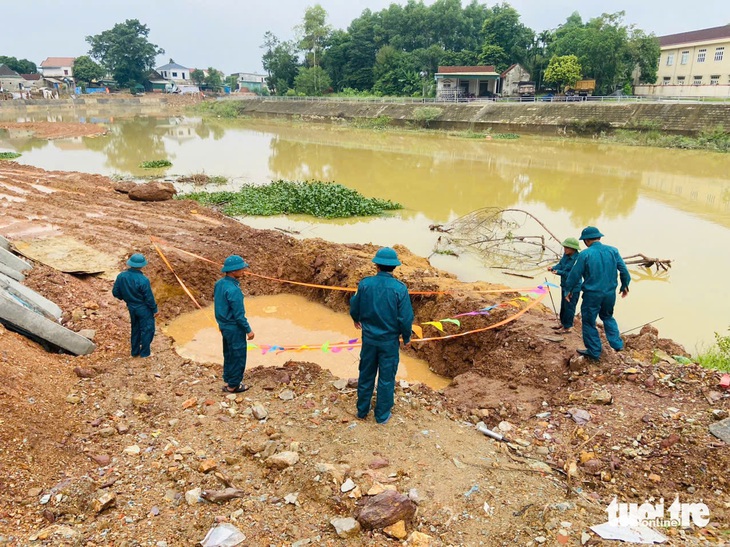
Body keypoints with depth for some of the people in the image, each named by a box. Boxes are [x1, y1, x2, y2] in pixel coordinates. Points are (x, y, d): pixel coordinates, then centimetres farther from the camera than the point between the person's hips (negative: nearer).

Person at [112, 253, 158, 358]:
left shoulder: (121, 276, -12)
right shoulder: (143, 280, -29)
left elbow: (115, 292, 0)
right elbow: (149, 298, -19)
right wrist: (154, 309, -4)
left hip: (131, 307, 6)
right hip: (143, 308, -6)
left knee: (135, 328, 24)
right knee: (147, 329, 12)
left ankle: (135, 351, 34)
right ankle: (145, 353, 20)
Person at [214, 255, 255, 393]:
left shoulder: (219, 284, 0)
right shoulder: (233, 290, -27)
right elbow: (239, 314, -23)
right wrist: (248, 330, -12)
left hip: (224, 326, 9)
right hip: (234, 328, -9)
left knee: (228, 355, 22)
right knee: (238, 356, 7)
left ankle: (227, 381, 35)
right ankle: (233, 385, 18)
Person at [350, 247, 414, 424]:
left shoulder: (365, 284, -12)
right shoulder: (400, 288, -19)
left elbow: (354, 308, 3)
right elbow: (406, 318, -16)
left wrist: (357, 319, 26)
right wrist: (406, 337, 3)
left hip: (369, 338, 2)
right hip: (389, 341, -2)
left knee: (366, 375, 19)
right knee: (386, 378, 14)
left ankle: (362, 410, 34)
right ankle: (382, 415, 26)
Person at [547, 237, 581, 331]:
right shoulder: (566, 255, -1)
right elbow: (560, 264, 9)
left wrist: (559, 272, -28)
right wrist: (553, 268, -11)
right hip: (564, 285, 9)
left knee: (569, 307, 2)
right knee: (563, 305, 21)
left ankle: (567, 327, 14)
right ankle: (563, 323, 37)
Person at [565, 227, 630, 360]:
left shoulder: (585, 254, -14)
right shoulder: (613, 251, -2)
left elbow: (575, 275, -9)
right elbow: (624, 270, 4)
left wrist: (570, 290, 5)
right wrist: (624, 286, 21)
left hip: (592, 295, -5)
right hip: (610, 294, 5)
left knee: (589, 322, 10)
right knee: (607, 317, 28)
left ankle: (594, 351, 17)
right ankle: (617, 343, 24)